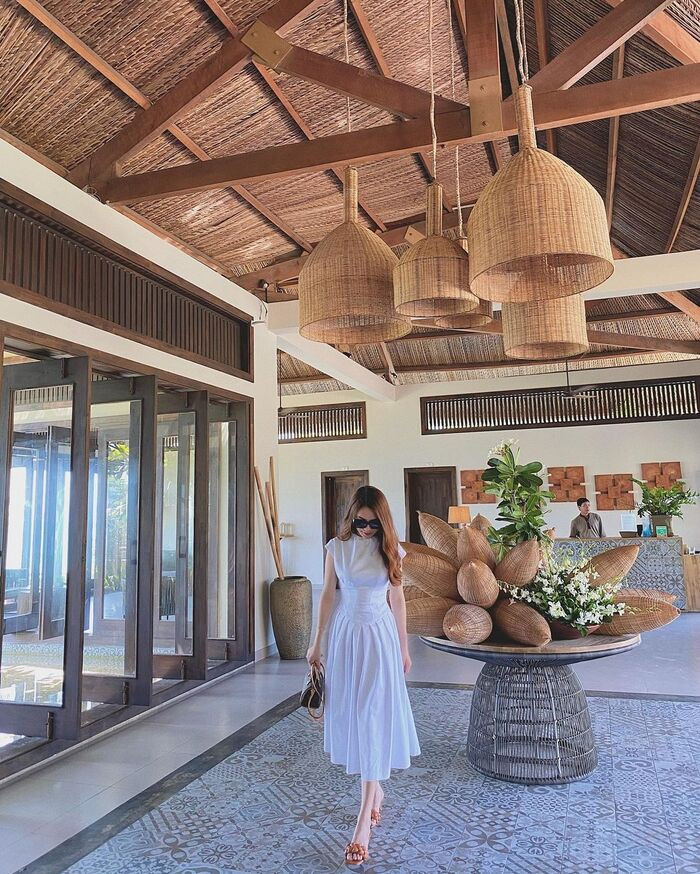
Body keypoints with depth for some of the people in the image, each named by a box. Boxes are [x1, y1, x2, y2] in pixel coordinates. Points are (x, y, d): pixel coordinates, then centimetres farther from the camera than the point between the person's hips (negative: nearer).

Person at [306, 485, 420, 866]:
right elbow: (327, 595, 5)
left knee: (372, 717, -6)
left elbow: (398, 600, 4)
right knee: (348, 713, 8)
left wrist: (404, 649, 8)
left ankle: (365, 815, -2)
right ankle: (376, 789, 30)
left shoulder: (390, 549, -4)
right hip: (345, 634, 2)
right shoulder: (336, 547, -2)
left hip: (379, 635, -2)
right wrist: (317, 643, 7)